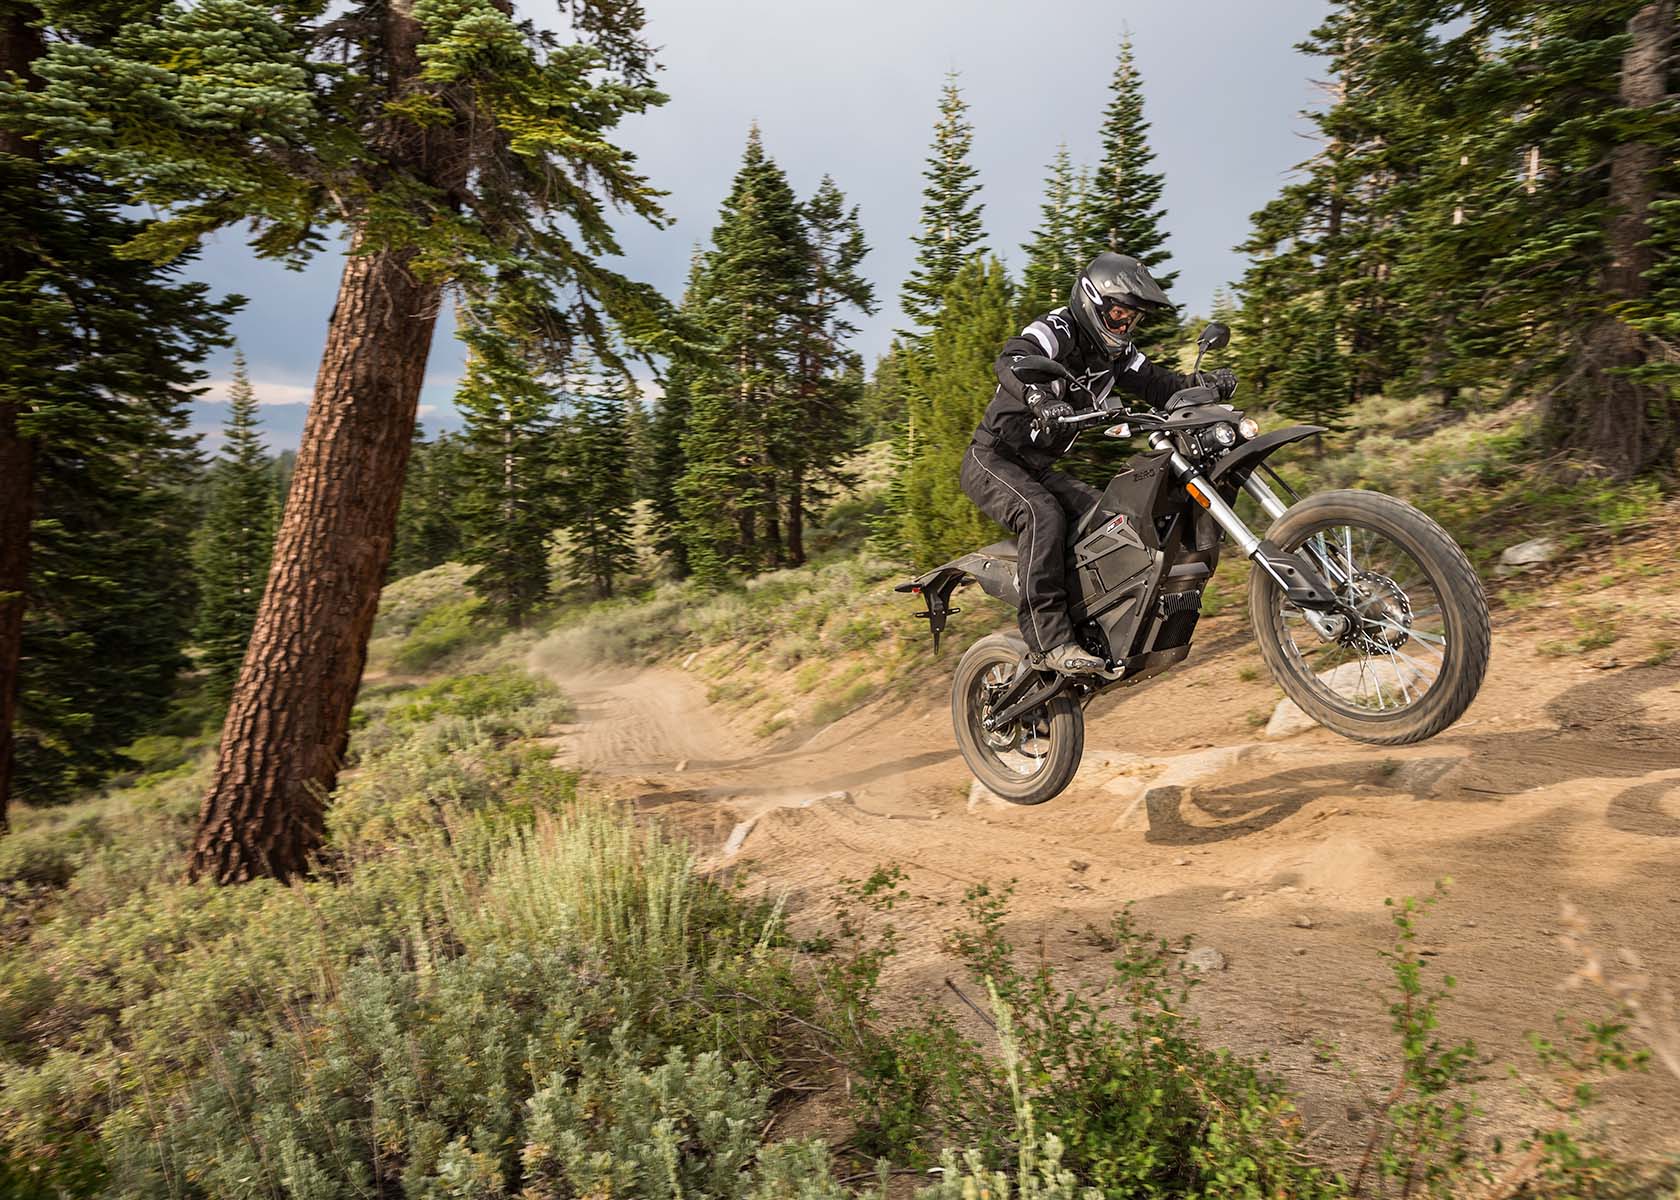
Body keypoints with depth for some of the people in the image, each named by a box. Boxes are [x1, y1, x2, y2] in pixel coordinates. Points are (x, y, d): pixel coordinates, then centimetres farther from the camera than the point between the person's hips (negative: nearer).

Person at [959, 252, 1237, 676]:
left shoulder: (1115, 353, 10)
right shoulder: (1055, 330, -16)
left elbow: (1161, 386, 6)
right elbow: (1011, 360, -37)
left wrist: (1204, 383, -15)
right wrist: (1039, 397, -58)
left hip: (1037, 468, 8)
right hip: (991, 458, -8)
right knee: (1043, 515, -33)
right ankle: (1049, 639, -36)